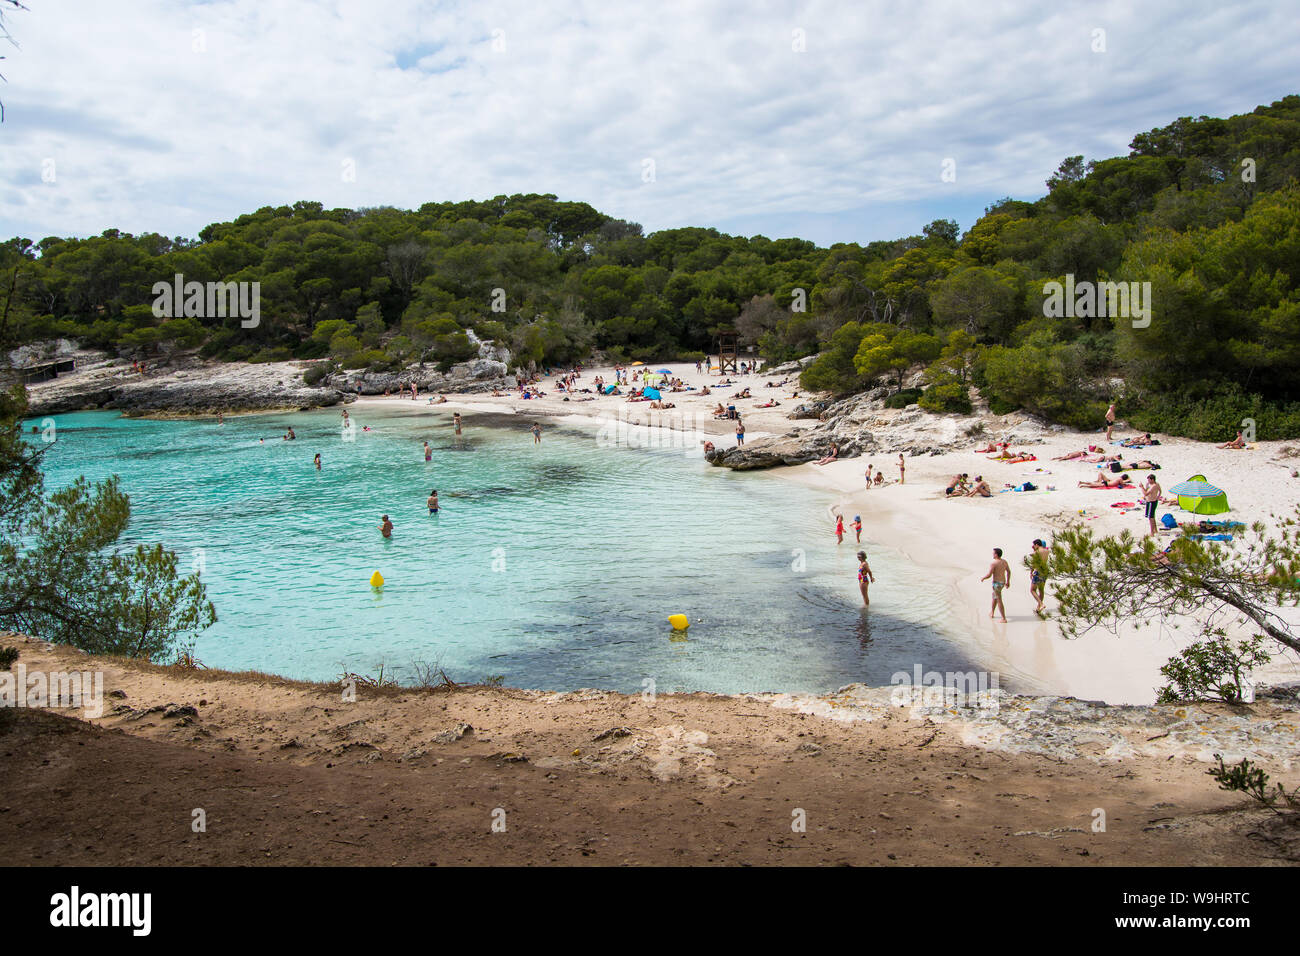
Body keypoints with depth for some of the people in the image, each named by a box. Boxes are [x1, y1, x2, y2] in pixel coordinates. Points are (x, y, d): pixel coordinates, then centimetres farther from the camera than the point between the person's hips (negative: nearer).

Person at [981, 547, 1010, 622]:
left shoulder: (993, 563, -20)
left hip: (996, 583, -9)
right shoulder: (1004, 562, 4)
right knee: (994, 596, 27)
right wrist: (1008, 581, 27)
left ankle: (1004, 619, -1)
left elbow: (989, 575, -22)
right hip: (1002, 582, 9)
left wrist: (982, 578, -2)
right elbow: (1009, 571, 15)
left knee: (999, 601, -2)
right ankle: (991, 613, 41)